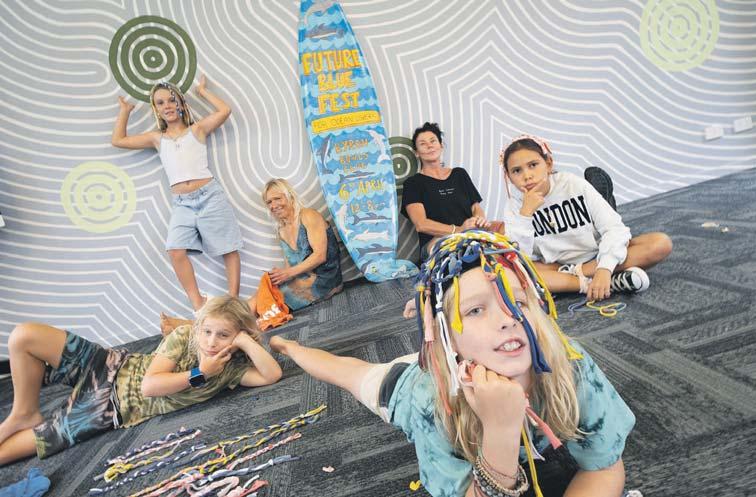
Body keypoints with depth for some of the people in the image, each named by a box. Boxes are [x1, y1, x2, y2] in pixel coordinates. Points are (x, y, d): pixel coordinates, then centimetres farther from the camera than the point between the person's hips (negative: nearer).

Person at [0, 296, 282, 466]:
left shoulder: (232, 366, -15)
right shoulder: (184, 336, -15)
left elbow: (273, 375, -31)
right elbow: (149, 385, -20)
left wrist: (247, 341, -35)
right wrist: (199, 374, -27)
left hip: (117, 408, -1)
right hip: (115, 369, 1)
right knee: (23, 337, -13)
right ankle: (25, 415, 8)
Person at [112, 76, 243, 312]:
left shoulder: (197, 129, 9)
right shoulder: (157, 138, 18)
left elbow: (225, 110, -3)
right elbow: (118, 140, 23)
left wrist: (202, 91, 11)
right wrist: (125, 110, 28)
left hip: (209, 196, -2)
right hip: (182, 204, 3)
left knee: (229, 249, -3)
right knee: (176, 251, -18)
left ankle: (234, 300, 4)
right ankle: (198, 304, -11)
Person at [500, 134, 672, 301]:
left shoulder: (574, 184, -9)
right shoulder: (515, 205, -9)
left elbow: (614, 227, -14)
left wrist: (604, 269, -30)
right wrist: (525, 213, -28)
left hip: (598, 258, 1)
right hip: (555, 266, -1)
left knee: (661, 243, -20)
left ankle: (575, 272, -23)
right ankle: (611, 284, -31)